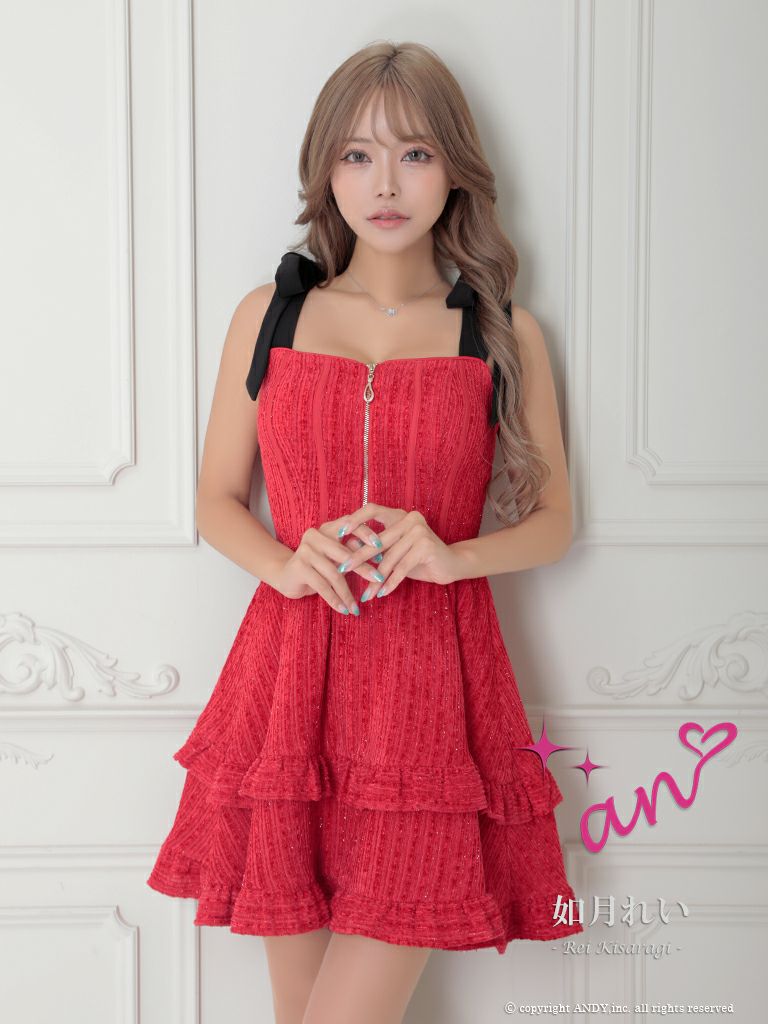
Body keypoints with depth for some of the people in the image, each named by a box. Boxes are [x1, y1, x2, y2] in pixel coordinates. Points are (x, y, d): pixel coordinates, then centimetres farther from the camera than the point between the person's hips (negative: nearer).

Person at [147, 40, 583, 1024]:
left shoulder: (505, 338, 4)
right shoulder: (267, 315, 7)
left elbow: (551, 522, 9)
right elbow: (216, 500, 11)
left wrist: (447, 555, -11)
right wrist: (287, 563, -10)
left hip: (430, 684, -1)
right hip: (291, 680, 2)